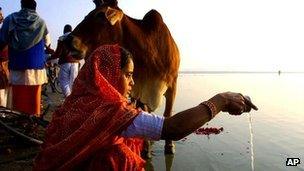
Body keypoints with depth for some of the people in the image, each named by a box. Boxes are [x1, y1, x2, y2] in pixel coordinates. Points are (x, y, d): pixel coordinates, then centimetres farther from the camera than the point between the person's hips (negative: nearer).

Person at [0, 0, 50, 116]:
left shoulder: (10, 19, 1)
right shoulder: (41, 22, 0)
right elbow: (47, 43, 13)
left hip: (16, 66, 1)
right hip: (36, 66, -1)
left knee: (18, 98, 8)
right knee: (34, 97, 6)